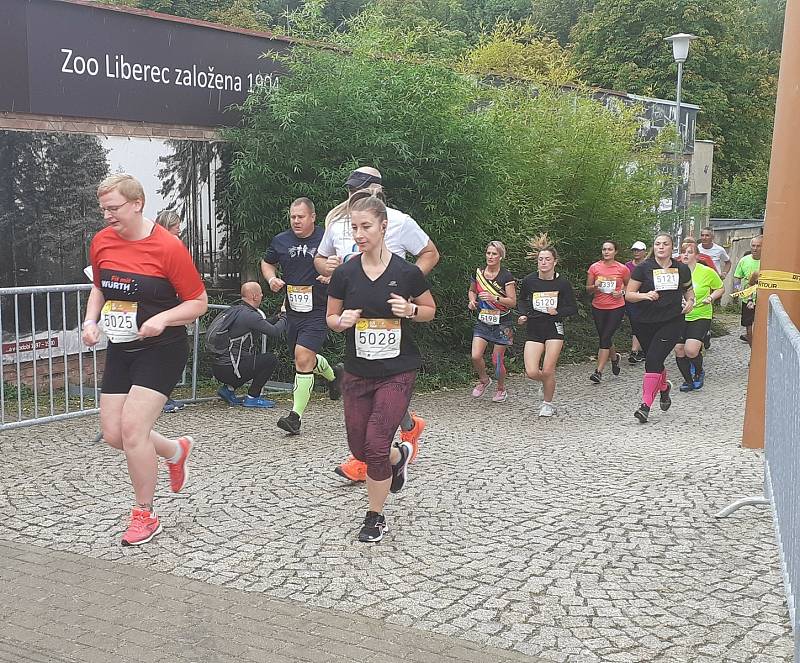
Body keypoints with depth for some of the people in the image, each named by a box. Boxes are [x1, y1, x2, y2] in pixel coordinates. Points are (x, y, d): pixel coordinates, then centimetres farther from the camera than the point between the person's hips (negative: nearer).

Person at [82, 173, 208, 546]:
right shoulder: (101, 242, 2)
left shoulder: (167, 247, -16)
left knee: (132, 428, -14)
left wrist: (162, 319, -25)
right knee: (112, 433, 4)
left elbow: (199, 302, -10)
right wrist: (91, 320, 3)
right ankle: (176, 451, 33)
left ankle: (145, 516, 6)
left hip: (161, 350, -6)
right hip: (119, 349, 7)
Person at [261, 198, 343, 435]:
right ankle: (333, 375, 51)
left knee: (303, 357, -17)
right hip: (293, 310, 6)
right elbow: (266, 262, 23)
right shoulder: (281, 241, 6)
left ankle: (296, 416, -11)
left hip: (318, 310, -5)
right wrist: (271, 279, 3)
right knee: (304, 358, 17)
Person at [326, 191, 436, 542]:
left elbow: (430, 310, 6)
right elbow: (331, 318, 7)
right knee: (359, 448, 8)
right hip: (357, 373, 3)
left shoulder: (407, 272, -9)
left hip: (397, 372, -3)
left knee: (376, 443, -12)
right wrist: (342, 321, -15)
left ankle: (376, 518, 10)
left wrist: (411, 310, -15)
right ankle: (399, 455, 43)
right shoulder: (344, 274, -4)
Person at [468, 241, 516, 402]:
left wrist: (494, 298, -25)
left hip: (501, 323, -3)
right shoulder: (478, 273, 2)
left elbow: (512, 302, -11)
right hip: (483, 322, 3)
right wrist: (472, 300, -1)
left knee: (497, 360, 2)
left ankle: (501, 389, 26)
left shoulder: (506, 276, -10)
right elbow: (472, 291, 20)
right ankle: (483, 380, 20)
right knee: (475, 356, -10)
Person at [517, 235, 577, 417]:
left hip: (554, 329, -2)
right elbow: (522, 300, 17)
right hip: (534, 330, 2)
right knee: (531, 372, -9)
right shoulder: (529, 281, -3)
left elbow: (573, 308, 1)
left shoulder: (562, 283, -7)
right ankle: (547, 382, 27)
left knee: (547, 371, -5)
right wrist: (523, 314, 0)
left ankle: (548, 403, 20)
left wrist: (557, 312, -16)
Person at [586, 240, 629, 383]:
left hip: (616, 308, -3)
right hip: (598, 308, 3)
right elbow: (588, 290, 7)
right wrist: (595, 286, -15)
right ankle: (615, 357, 43)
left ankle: (599, 371, -9)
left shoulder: (622, 269, -1)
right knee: (604, 338, 11)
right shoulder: (594, 267, 1)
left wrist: (621, 292, -6)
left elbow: (629, 286, 15)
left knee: (605, 338, -11)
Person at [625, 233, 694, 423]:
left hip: (672, 322, -1)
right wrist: (645, 295, -19)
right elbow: (628, 294, -1)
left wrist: (690, 301, 6)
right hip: (647, 323, 1)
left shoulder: (682, 269, 7)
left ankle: (646, 405, -13)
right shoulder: (643, 268, 0)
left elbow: (688, 288, 27)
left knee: (653, 360, -15)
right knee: (654, 362, 12)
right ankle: (664, 386, 46)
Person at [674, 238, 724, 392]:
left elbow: (721, 288, 7)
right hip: (680, 317, 4)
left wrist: (711, 297, -11)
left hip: (700, 317, -4)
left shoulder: (707, 272, -8)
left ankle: (699, 372, 13)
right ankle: (688, 380, 24)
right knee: (679, 350, 2)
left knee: (691, 349, -18)